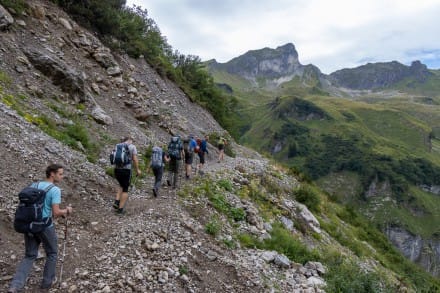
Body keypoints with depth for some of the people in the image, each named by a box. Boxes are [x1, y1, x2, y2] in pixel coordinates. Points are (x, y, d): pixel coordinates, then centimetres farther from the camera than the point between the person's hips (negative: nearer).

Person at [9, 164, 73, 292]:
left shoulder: (34, 185, 6)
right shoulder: (55, 190, -15)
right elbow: (56, 212, -19)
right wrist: (66, 211, 0)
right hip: (45, 226, -6)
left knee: (29, 256, 15)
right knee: (52, 254, 17)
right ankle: (47, 282, 29)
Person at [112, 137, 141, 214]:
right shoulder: (132, 147, 0)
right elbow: (135, 159, -9)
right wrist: (137, 169, -1)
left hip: (117, 169, 5)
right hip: (126, 170, -5)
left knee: (122, 186, 27)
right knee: (125, 190, 9)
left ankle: (116, 202, 11)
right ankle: (120, 209, 6)